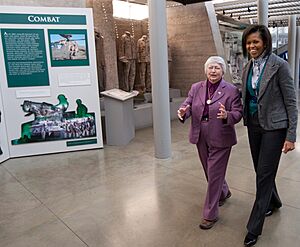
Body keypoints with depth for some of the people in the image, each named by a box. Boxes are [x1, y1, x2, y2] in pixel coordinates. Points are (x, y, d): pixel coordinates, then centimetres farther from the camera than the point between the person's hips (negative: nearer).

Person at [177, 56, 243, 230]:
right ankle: (224, 193, 50)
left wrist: (227, 115, -30)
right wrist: (183, 112, -21)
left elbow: (238, 113, -8)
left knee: (214, 175, 0)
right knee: (210, 171, 20)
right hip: (201, 138, 5)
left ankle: (211, 215, 15)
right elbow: (188, 104, 2)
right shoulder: (196, 88, 6)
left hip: (220, 139, -5)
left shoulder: (231, 90, -6)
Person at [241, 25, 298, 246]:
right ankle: (273, 202, 46)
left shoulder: (279, 65, -12)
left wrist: (291, 136, -13)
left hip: (274, 127, -6)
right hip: (254, 125, 6)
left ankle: (254, 228, 11)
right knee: (261, 171, 18)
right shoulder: (248, 67, 6)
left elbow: (291, 102, -11)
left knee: (264, 175, -1)